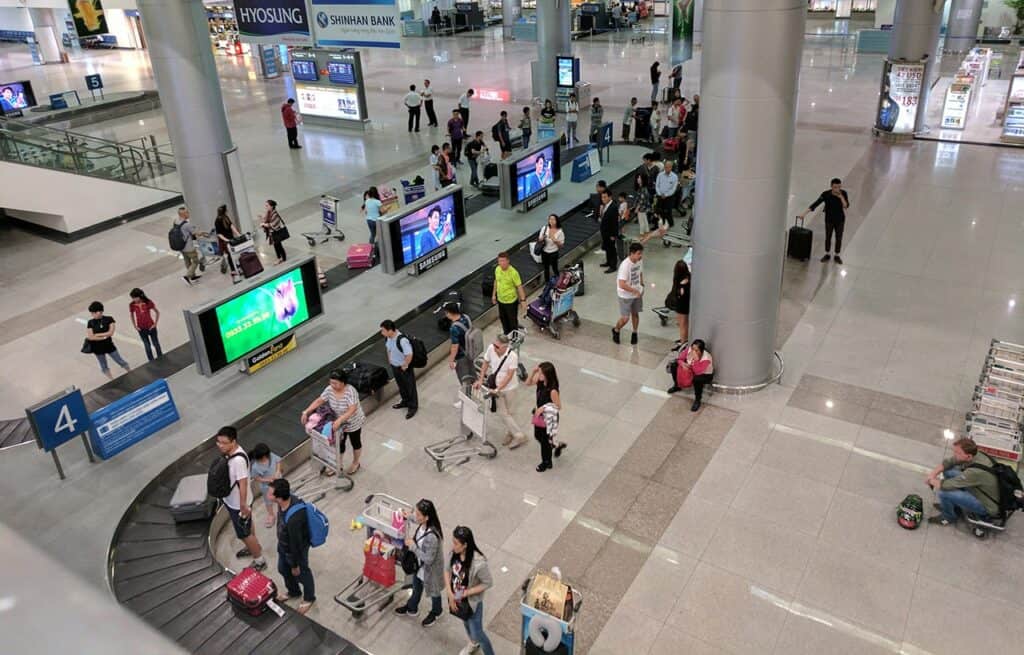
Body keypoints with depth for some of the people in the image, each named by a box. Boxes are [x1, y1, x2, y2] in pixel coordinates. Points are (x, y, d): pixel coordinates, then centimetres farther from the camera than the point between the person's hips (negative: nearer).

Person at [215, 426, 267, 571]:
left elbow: (243, 484, -29)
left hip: (237, 503, -9)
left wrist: (243, 506, -22)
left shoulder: (238, 460, -37)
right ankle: (254, 547, 52)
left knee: (244, 533, 9)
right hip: (230, 499, 9)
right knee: (247, 526, 29)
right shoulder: (230, 450, -9)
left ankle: (259, 560, 27)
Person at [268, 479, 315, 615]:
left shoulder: (294, 519, -45)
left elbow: (296, 544, -29)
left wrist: (295, 565, -13)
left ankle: (309, 598, 51)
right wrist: (280, 543, 19)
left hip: (296, 550, -8)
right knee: (283, 569, 30)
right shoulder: (288, 499, -21)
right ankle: (293, 591, 59)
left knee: (301, 574, 21)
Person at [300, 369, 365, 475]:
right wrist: (306, 412, -19)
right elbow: (319, 401, -10)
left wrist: (339, 420, -52)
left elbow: (352, 410, -42)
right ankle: (338, 464, 43)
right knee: (339, 443, 20)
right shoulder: (329, 389, -18)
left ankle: (355, 463, 44)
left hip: (353, 423, -5)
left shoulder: (350, 391, -36)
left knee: (355, 443, 19)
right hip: (338, 422, 5)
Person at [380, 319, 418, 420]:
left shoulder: (402, 340, -36)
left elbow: (409, 355, -31)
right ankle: (405, 401, 48)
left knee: (410, 387, 11)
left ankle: (413, 407, 28)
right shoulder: (387, 337, -11)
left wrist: (405, 366, -19)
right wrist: (389, 359, 10)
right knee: (401, 386, 26)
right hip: (394, 366, 8)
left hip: (405, 368, -8)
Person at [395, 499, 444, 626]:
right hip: (419, 566, 7)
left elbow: (428, 559, -33)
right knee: (416, 588, 32)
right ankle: (411, 608, 59)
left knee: (433, 592, 24)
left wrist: (413, 546, -29)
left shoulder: (432, 536, -43)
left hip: (430, 570, -7)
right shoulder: (423, 524, -19)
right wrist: (410, 517, 8)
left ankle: (435, 613, 53)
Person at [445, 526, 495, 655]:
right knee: (466, 623, 32)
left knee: (477, 633, 12)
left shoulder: (478, 563, -37)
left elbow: (488, 583, -23)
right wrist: (450, 594, -11)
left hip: (472, 602, -6)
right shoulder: (454, 553, -20)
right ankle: (473, 644, 62)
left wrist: (466, 593, -24)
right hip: (457, 599, 6)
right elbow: (447, 570, -4)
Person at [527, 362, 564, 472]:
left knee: (545, 441, 13)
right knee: (538, 436, 25)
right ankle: (557, 445, 49)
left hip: (548, 419, -8)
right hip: (539, 415, 8)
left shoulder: (552, 390, -32)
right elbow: (528, 383, 1)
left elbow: (558, 407, -22)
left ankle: (546, 462, 38)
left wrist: (543, 408, -26)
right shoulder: (540, 382, -13)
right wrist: (533, 372, -16)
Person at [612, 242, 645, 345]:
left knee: (635, 314, 17)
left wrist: (642, 286, 10)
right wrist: (635, 291, -29)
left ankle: (634, 333, 38)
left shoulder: (640, 260, -6)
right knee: (625, 318, -2)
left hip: (637, 293, 6)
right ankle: (616, 330, 27)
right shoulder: (625, 265, -30)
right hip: (625, 295, -6)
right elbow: (622, 285, -33)